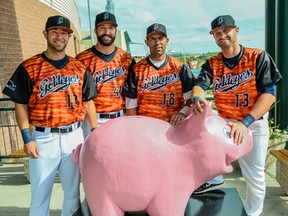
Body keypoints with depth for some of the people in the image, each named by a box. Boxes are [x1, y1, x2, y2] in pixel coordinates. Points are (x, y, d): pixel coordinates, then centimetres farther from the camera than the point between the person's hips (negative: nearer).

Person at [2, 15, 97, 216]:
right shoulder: (29, 68, -2)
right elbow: (21, 105, -2)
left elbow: (88, 102, 11)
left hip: (73, 136, 3)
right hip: (43, 138, -2)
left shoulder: (80, 68, 7)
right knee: (40, 194, 7)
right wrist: (27, 139, -9)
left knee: (73, 192, 14)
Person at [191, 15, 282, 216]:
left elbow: (269, 94, -16)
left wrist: (244, 123, -29)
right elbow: (199, 86, -14)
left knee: (254, 177, 7)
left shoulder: (259, 58, -9)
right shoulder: (212, 64, 0)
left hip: (254, 124, -2)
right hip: (223, 122, 2)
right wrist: (198, 99, -40)